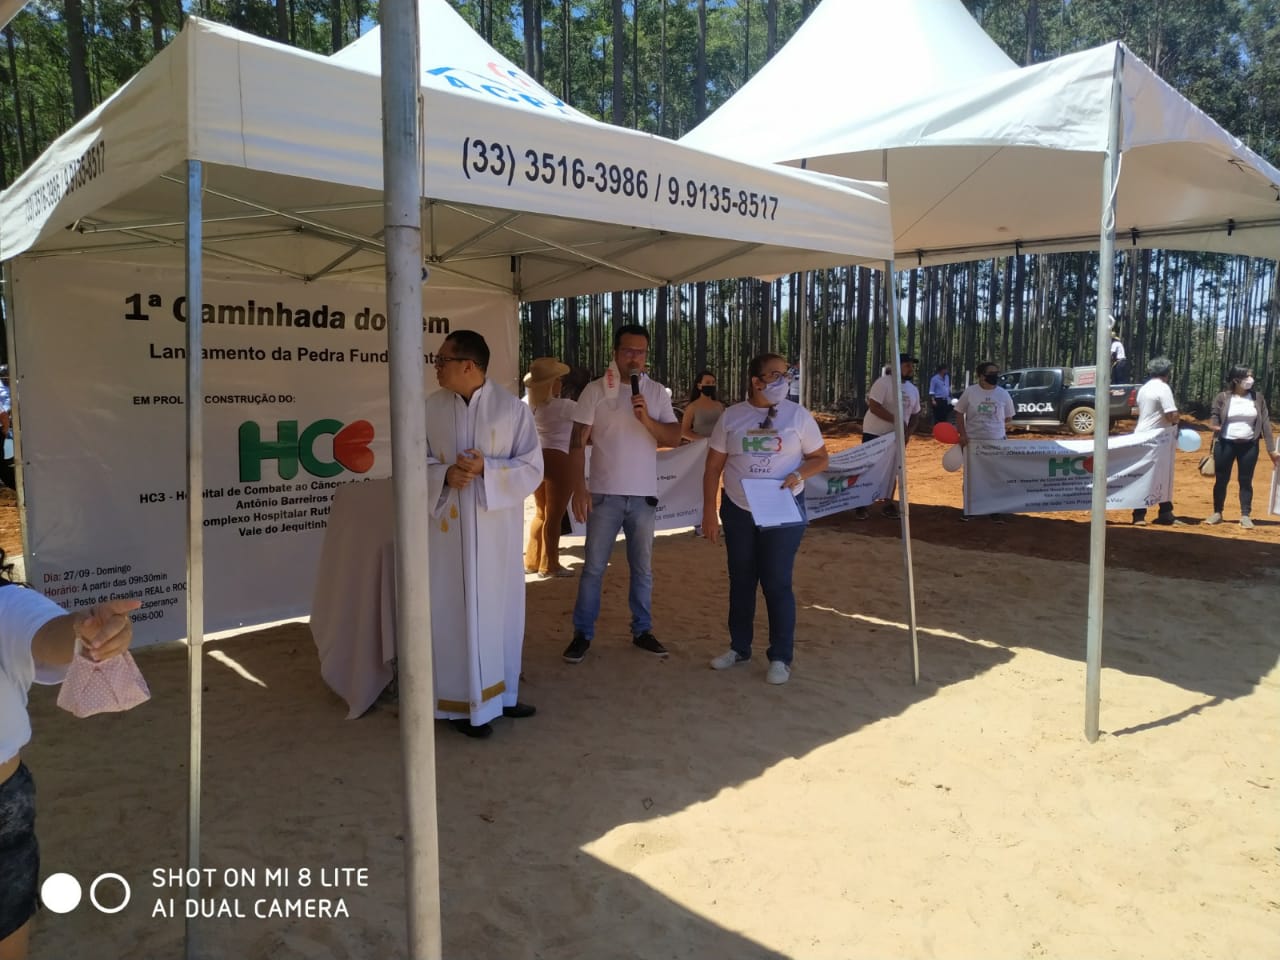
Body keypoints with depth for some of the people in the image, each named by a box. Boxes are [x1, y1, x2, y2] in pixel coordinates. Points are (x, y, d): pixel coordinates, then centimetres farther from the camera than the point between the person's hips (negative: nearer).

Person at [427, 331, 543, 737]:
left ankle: (499, 692, 27)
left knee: (500, 608, 10)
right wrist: (444, 474, -16)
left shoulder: (513, 408, -6)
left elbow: (532, 468, -6)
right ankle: (463, 701, 15)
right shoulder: (431, 408, 0)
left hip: (498, 527, 0)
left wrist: (486, 469, -20)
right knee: (457, 611, 3)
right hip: (449, 526, 0)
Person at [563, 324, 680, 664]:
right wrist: (579, 489, -13)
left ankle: (642, 630, 25)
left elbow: (674, 437, 0)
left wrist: (647, 420, -17)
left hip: (643, 495, 3)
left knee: (643, 568, 12)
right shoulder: (596, 390, -4)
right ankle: (582, 634, 14)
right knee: (594, 567, 4)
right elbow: (577, 443, -5)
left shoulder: (657, 392, 4)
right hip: (605, 494, -2)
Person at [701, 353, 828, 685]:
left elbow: (820, 457, 3)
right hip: (737, 511, 2)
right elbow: (713, 467, 3)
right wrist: (709, 511, -1)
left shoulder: (798, 415, -4)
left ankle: (780, 658, 13)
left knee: (777, 583, 0)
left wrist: (799, 475, -17)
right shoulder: (731, 416, -1)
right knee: (740, 581, 13)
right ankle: (739, 647, 28)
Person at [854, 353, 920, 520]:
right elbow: (874, 406, -24)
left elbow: (915, 414, 16)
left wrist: (908, 433, -1)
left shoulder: (913, 390, 7)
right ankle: (860, 506, 5)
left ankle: (889, 506, 20)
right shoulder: (883, 382, -16)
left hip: (896, 437, 6)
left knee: (892, 471, 10)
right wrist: (896, 420, -28)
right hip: (874, 434, -6)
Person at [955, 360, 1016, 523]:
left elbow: (1009, 419, 12)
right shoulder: (970, 392, -5)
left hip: (997, 442, 1)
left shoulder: (1003, 394, 1)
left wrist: (1007, 424, -6)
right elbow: (959, 413, 1)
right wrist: (962, 434, -6)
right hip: (972, 441, -1)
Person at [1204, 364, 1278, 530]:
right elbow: (1214, 418, 0)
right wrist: (1214, 426, -26)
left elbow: (1265, 423, 3)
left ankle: (1245, 516, 14)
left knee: (1245, 481, 5)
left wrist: (1271, 449, 0)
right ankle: (1217, 513, 20)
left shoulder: (1257, 397, 2)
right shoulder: (1222, 398, -4)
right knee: (1221, 480, 6)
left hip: (1249, 446, 1)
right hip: (1225, 444, -1)